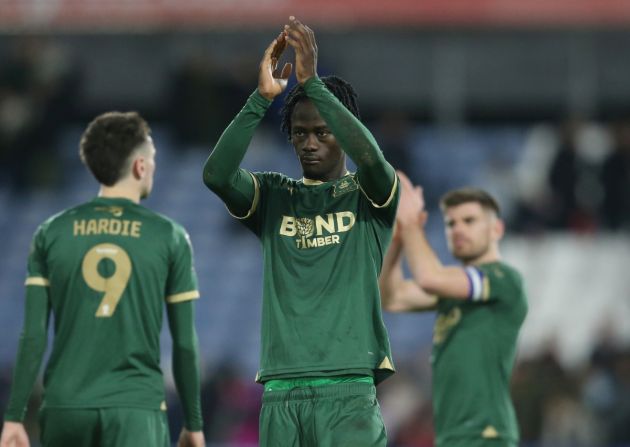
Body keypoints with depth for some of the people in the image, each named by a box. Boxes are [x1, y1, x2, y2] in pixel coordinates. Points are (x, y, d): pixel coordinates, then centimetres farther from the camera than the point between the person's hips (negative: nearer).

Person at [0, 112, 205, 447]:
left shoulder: (51, 234, 5)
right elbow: (185, 343, 3)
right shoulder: (170, 238, 1)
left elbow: (33, 336, 0)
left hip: (65, 407, 3)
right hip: (136, 409, -3)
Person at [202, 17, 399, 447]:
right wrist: (262, 97, -12)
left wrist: (313, 82, -17)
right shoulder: (273, 197, 14)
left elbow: (371, 157, -15)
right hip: (281, 392, 3)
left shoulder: (370, 195, 8)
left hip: (348, 391, -3)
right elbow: (216, 174, -5)